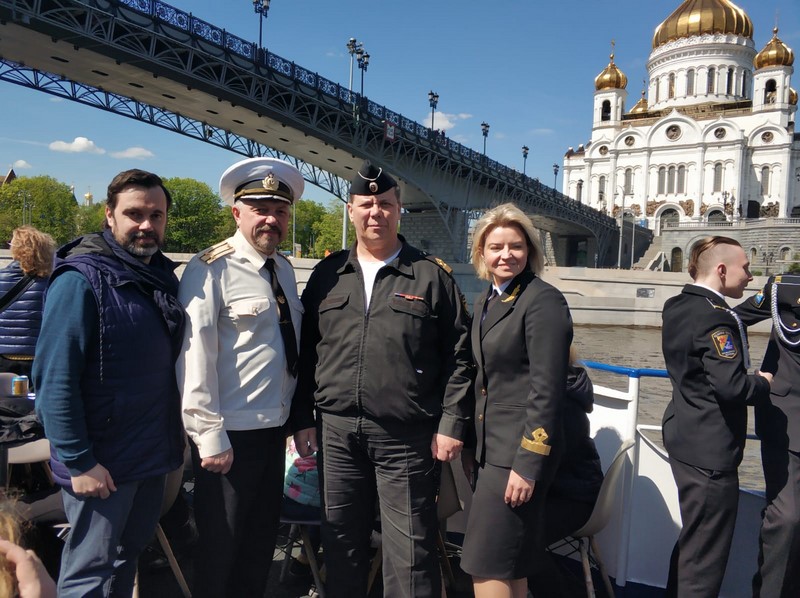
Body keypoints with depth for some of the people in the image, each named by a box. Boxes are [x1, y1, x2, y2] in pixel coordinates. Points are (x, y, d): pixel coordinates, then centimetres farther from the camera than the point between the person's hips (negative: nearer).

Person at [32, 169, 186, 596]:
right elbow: (54, 379, -20)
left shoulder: (162, 276, 6)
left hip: (153, 456, 7)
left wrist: (172, 440, 12)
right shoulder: (80, 280, -16)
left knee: (128, 558, 22)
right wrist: (78, 461, -20)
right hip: (102, 464, -7)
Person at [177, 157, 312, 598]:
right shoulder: (212, 269, -15)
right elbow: (195, 357, -18)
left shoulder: (283, 269, 9)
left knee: (262, 539, 21)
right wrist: (210, 436, -18)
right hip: (229, 434, -7)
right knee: (220, 546, 10)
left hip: (275, 428, 7)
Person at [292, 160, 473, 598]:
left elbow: (457, 356, -1)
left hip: (406, 438, -3)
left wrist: (451, 424, -5)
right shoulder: (328, 274, 9)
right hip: (337, 432, 3)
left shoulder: (432, 275, 0)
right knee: (341, 545, 17)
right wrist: (303, 418, 9)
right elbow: (307, 351, 12)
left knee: (409, 553, 6)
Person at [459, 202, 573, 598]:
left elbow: (547, 390, -17)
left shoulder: (543, 301, -13)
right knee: (510, 566, 18)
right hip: (490, 446, 8)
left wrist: (527, 463, -18)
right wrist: (473, 447, 15)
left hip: (520, 450, -8)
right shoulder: (486, 301, 12)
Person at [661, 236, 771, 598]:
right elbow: (731, 387, -25)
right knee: (705, 557, 3)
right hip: (710, 450, -10)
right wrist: (763, 383, -6)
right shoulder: (715, 317, -20)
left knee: (692, 541, 24)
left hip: (684, 439, 10)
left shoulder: (677, 307, 8)